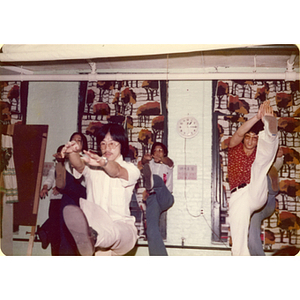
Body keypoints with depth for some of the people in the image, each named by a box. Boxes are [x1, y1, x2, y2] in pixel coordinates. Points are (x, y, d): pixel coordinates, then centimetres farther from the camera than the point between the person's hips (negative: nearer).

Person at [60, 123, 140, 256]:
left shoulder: (130, 169, 7)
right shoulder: (91, 165, 15)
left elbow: (117, 171, -19)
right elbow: (79, 164, -11)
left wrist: (103, 162, -42)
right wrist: (71, 153, -35)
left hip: (121, 226, 0)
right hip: (94, 224, 1)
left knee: (114, 232, -37)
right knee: (88, 207, -34)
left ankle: (91, 237, -69)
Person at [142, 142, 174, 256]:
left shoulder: (168, 164, 17)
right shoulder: (150, 163, 21)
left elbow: (169, 161, -9)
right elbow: (143, 162, -4)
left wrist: (161, 159, -34)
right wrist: (145, 158, -31)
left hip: (165, 197, -2)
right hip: (152, 198, 2)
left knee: (157, 179, -33)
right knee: (151, 230, -15)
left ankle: (151, 182, -69)